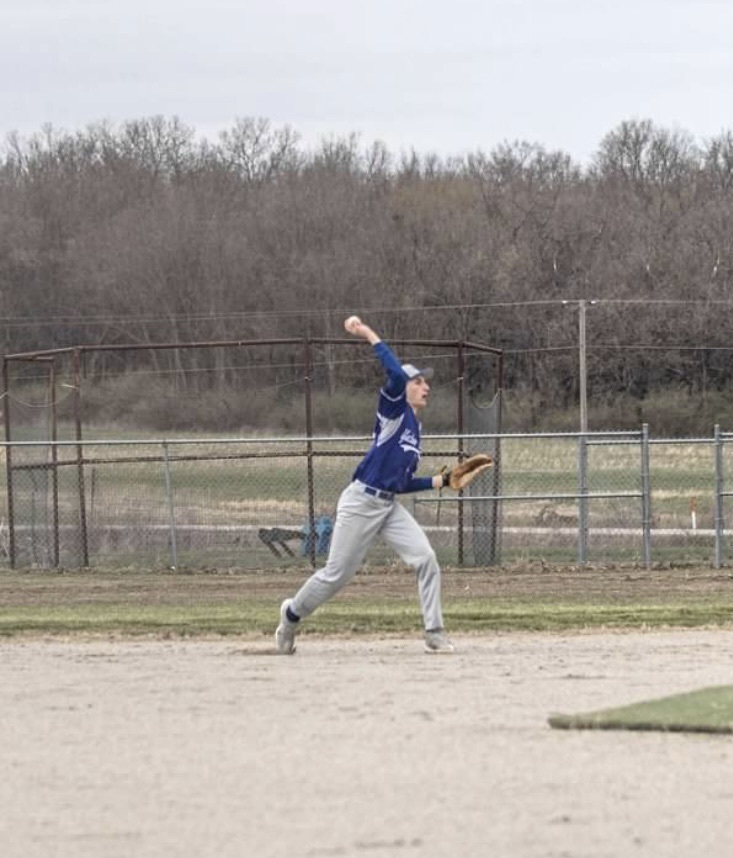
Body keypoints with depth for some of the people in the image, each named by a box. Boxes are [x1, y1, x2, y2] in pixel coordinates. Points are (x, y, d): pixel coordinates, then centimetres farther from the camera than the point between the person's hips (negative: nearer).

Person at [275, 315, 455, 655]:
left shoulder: (414, 427, 16)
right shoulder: (394, 409, -7)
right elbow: (397, 374, -28)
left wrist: (440, 481, 11)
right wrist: (368, 334, -26)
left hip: (390, 506, 7)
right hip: (362, 502, -7)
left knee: (426, 559, -11)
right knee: (337, 574, 1)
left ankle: (434, 634, -8)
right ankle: (292, 614, 26)